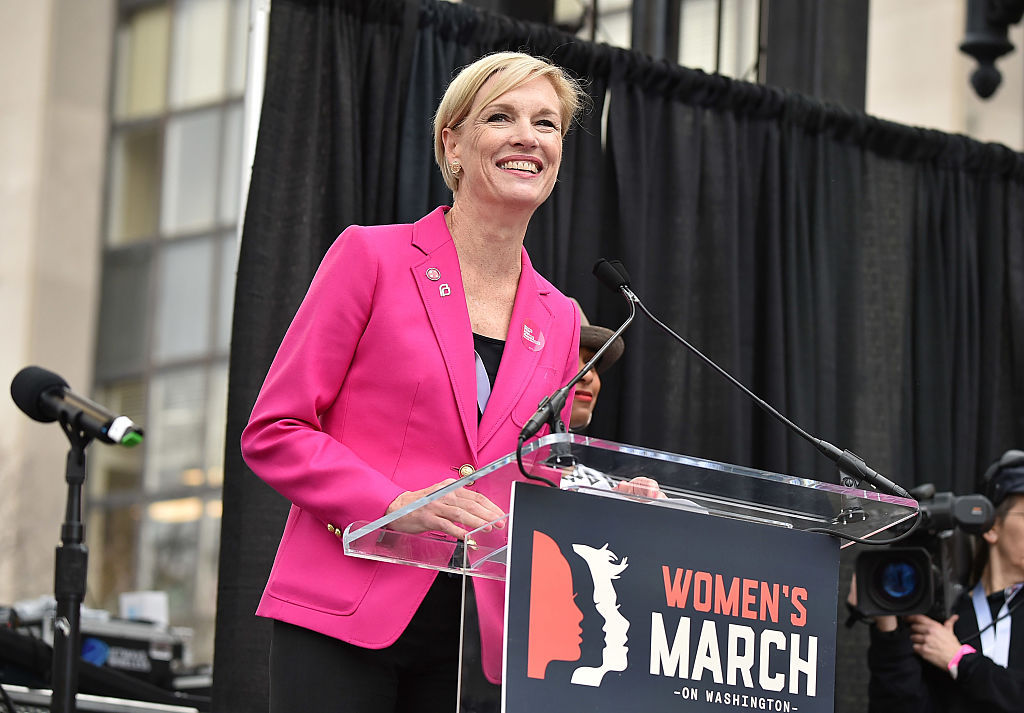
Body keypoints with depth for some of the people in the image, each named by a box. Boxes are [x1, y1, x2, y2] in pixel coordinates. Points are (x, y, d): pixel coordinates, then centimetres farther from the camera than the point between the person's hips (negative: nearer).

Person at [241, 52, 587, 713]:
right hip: (342, 620, -4)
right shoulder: (373, 256, 0)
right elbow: (274, 431, -3)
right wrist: (397, 504, -15)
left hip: (476, 636, 4)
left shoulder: (559, 320, 14)